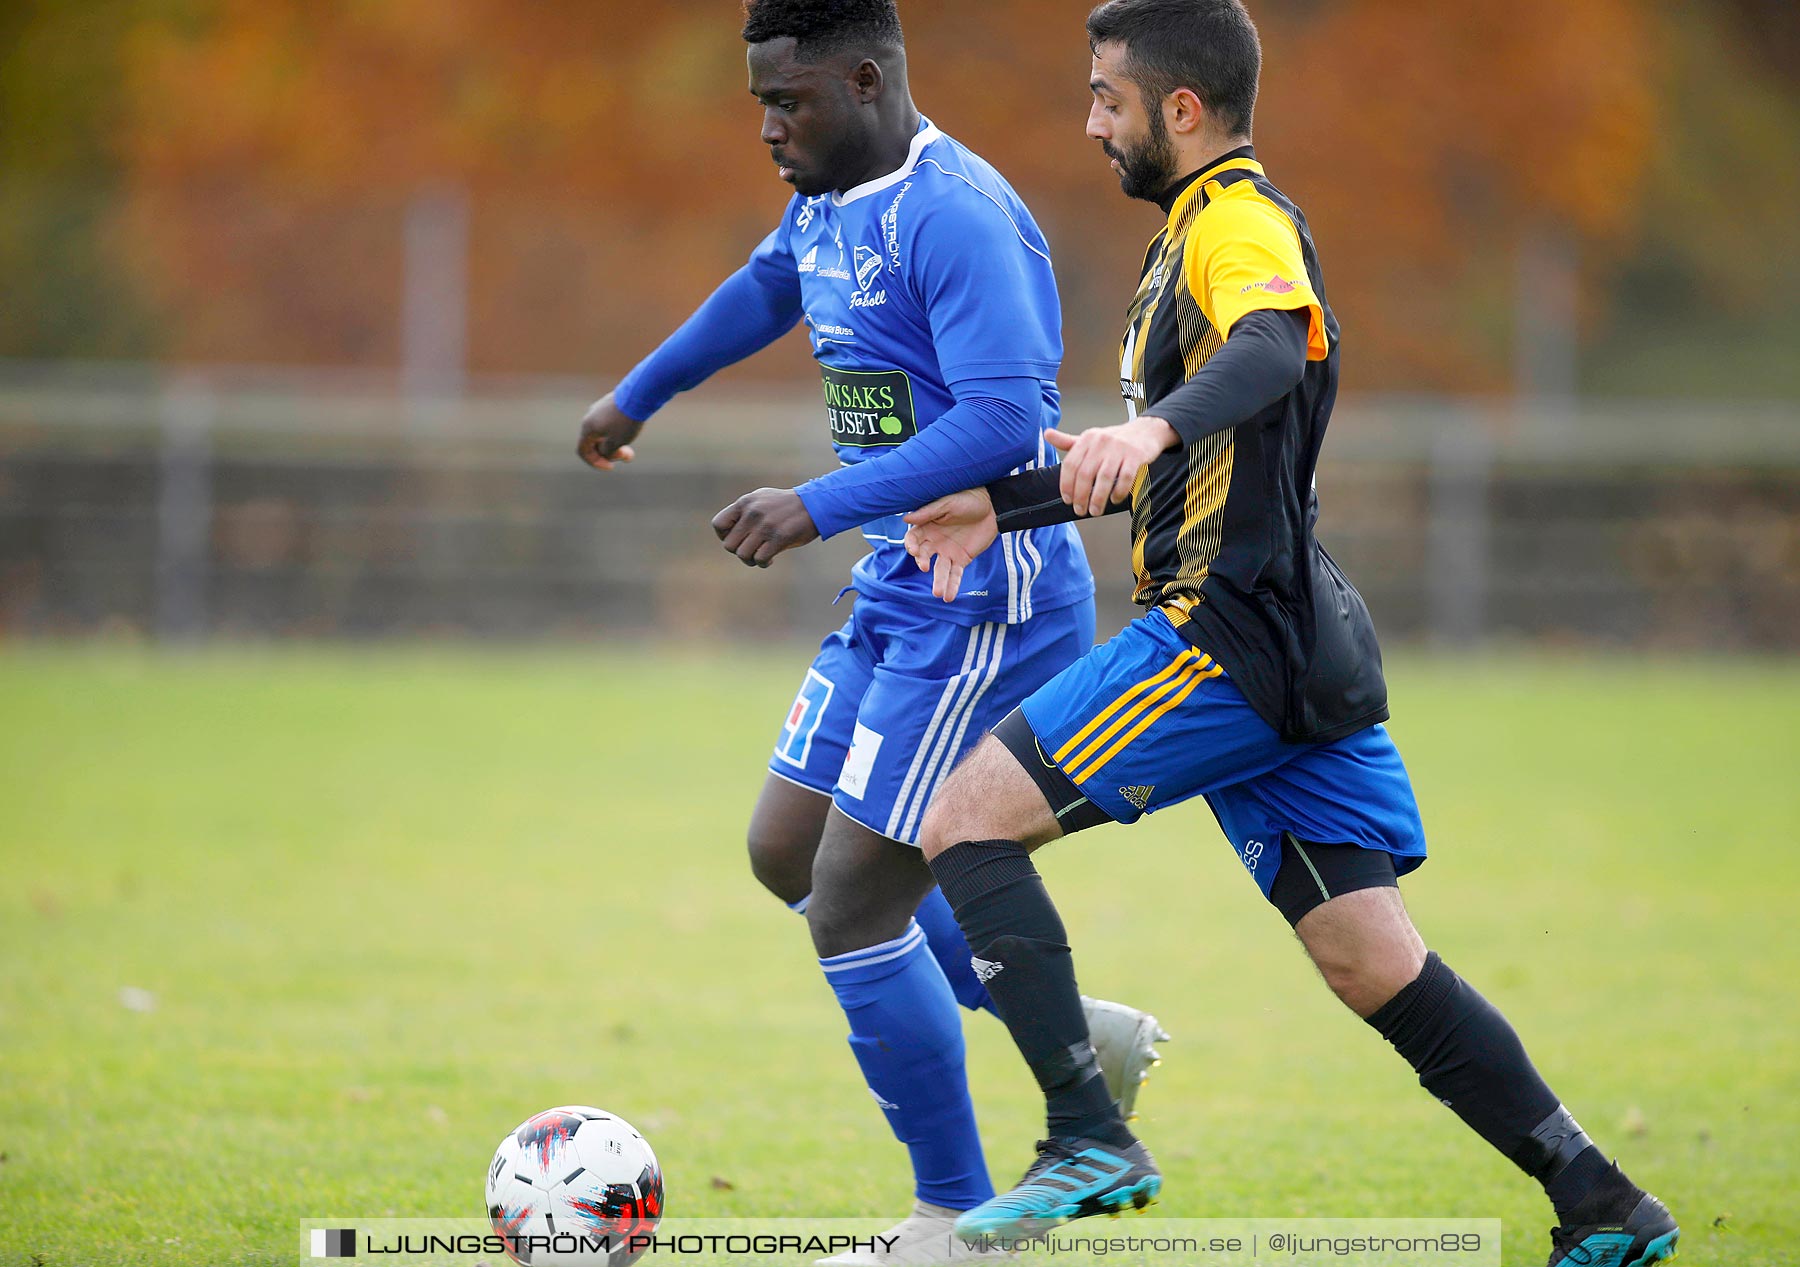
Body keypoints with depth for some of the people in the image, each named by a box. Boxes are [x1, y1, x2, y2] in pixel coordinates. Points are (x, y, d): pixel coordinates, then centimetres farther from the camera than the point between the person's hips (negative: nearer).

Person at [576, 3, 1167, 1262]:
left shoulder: (956, 216, -21)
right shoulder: (826, 203, 10)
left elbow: (1005, 418, -30)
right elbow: (765, 289, 32)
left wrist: (822, 507, -33)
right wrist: (636, 399, 45)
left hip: (991, 612, -10)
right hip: (901, 597, 10)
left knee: (853, 909, -9)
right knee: (786, 855, 14)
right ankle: (1076, 1029, 21)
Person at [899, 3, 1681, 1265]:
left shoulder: (1238, 222, -8)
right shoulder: (1198, 229, 24)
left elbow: (1270, 354, -32)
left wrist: (1152, 427, -50)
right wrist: (1004, 506, 29)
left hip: (1228, 628, -10)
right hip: (1295, 640, 10)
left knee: (966, 819, -9)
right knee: (1369, 959, 7)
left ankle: (1092, 1141, -16)